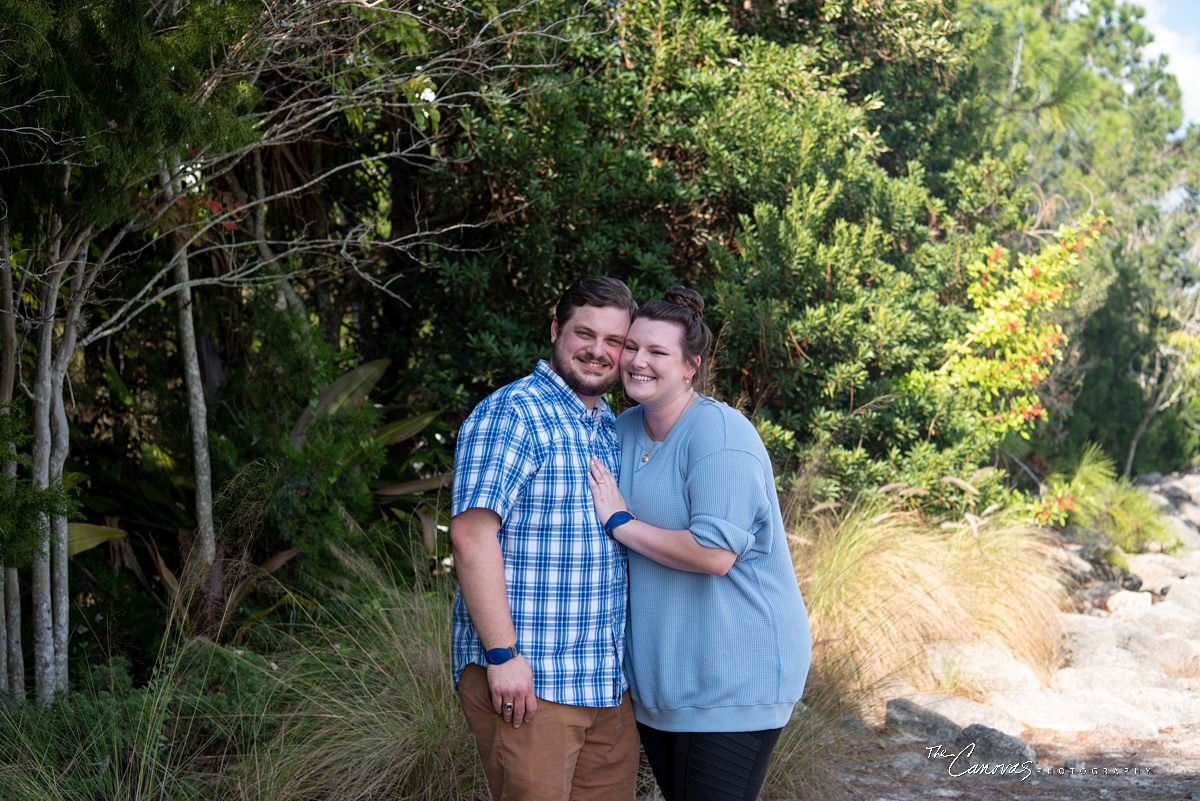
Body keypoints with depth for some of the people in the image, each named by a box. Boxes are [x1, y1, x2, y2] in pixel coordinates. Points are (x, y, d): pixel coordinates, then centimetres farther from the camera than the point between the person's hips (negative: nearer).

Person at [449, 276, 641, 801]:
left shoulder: (613, 431, 17)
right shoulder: (512, 414, -10)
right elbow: (471, 534, -18)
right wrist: (503, 655, -22)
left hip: (608, 681, 8)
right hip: (526, 679, -8)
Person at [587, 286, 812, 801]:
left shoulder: (720, 434, -17)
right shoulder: (625, 428, 9)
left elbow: (714, 553, -27)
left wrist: (620, 523, -16)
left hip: (733, 679, -8)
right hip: (657, 671, 8)